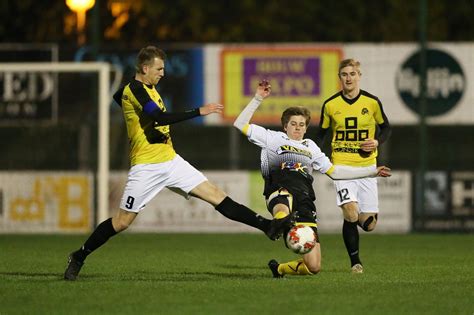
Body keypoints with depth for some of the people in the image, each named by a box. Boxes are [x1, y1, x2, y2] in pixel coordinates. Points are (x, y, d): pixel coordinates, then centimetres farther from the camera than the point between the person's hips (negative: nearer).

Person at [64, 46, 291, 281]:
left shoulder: (146, 88, 13)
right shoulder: (135, 89, -16)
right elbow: (159, 118, -29)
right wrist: (199, 112, -29)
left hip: (170, 161, 8)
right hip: (146, 167, -8)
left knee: (216, 195, -1)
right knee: (122, 222, -2)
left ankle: (267, 226, -7)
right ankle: (78, 258, 14)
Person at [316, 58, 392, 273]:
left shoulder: (372, 102, 0)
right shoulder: (330, 105, 0)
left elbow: (386, 128, 13)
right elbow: (321, 134, 12)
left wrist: (377, 142, -8)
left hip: (367, 165, 1)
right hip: (341, 165, -1)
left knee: (369, 224, -2)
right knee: (350, 212, -22)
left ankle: (353, 219, 37)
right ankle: (355, 262, -6)